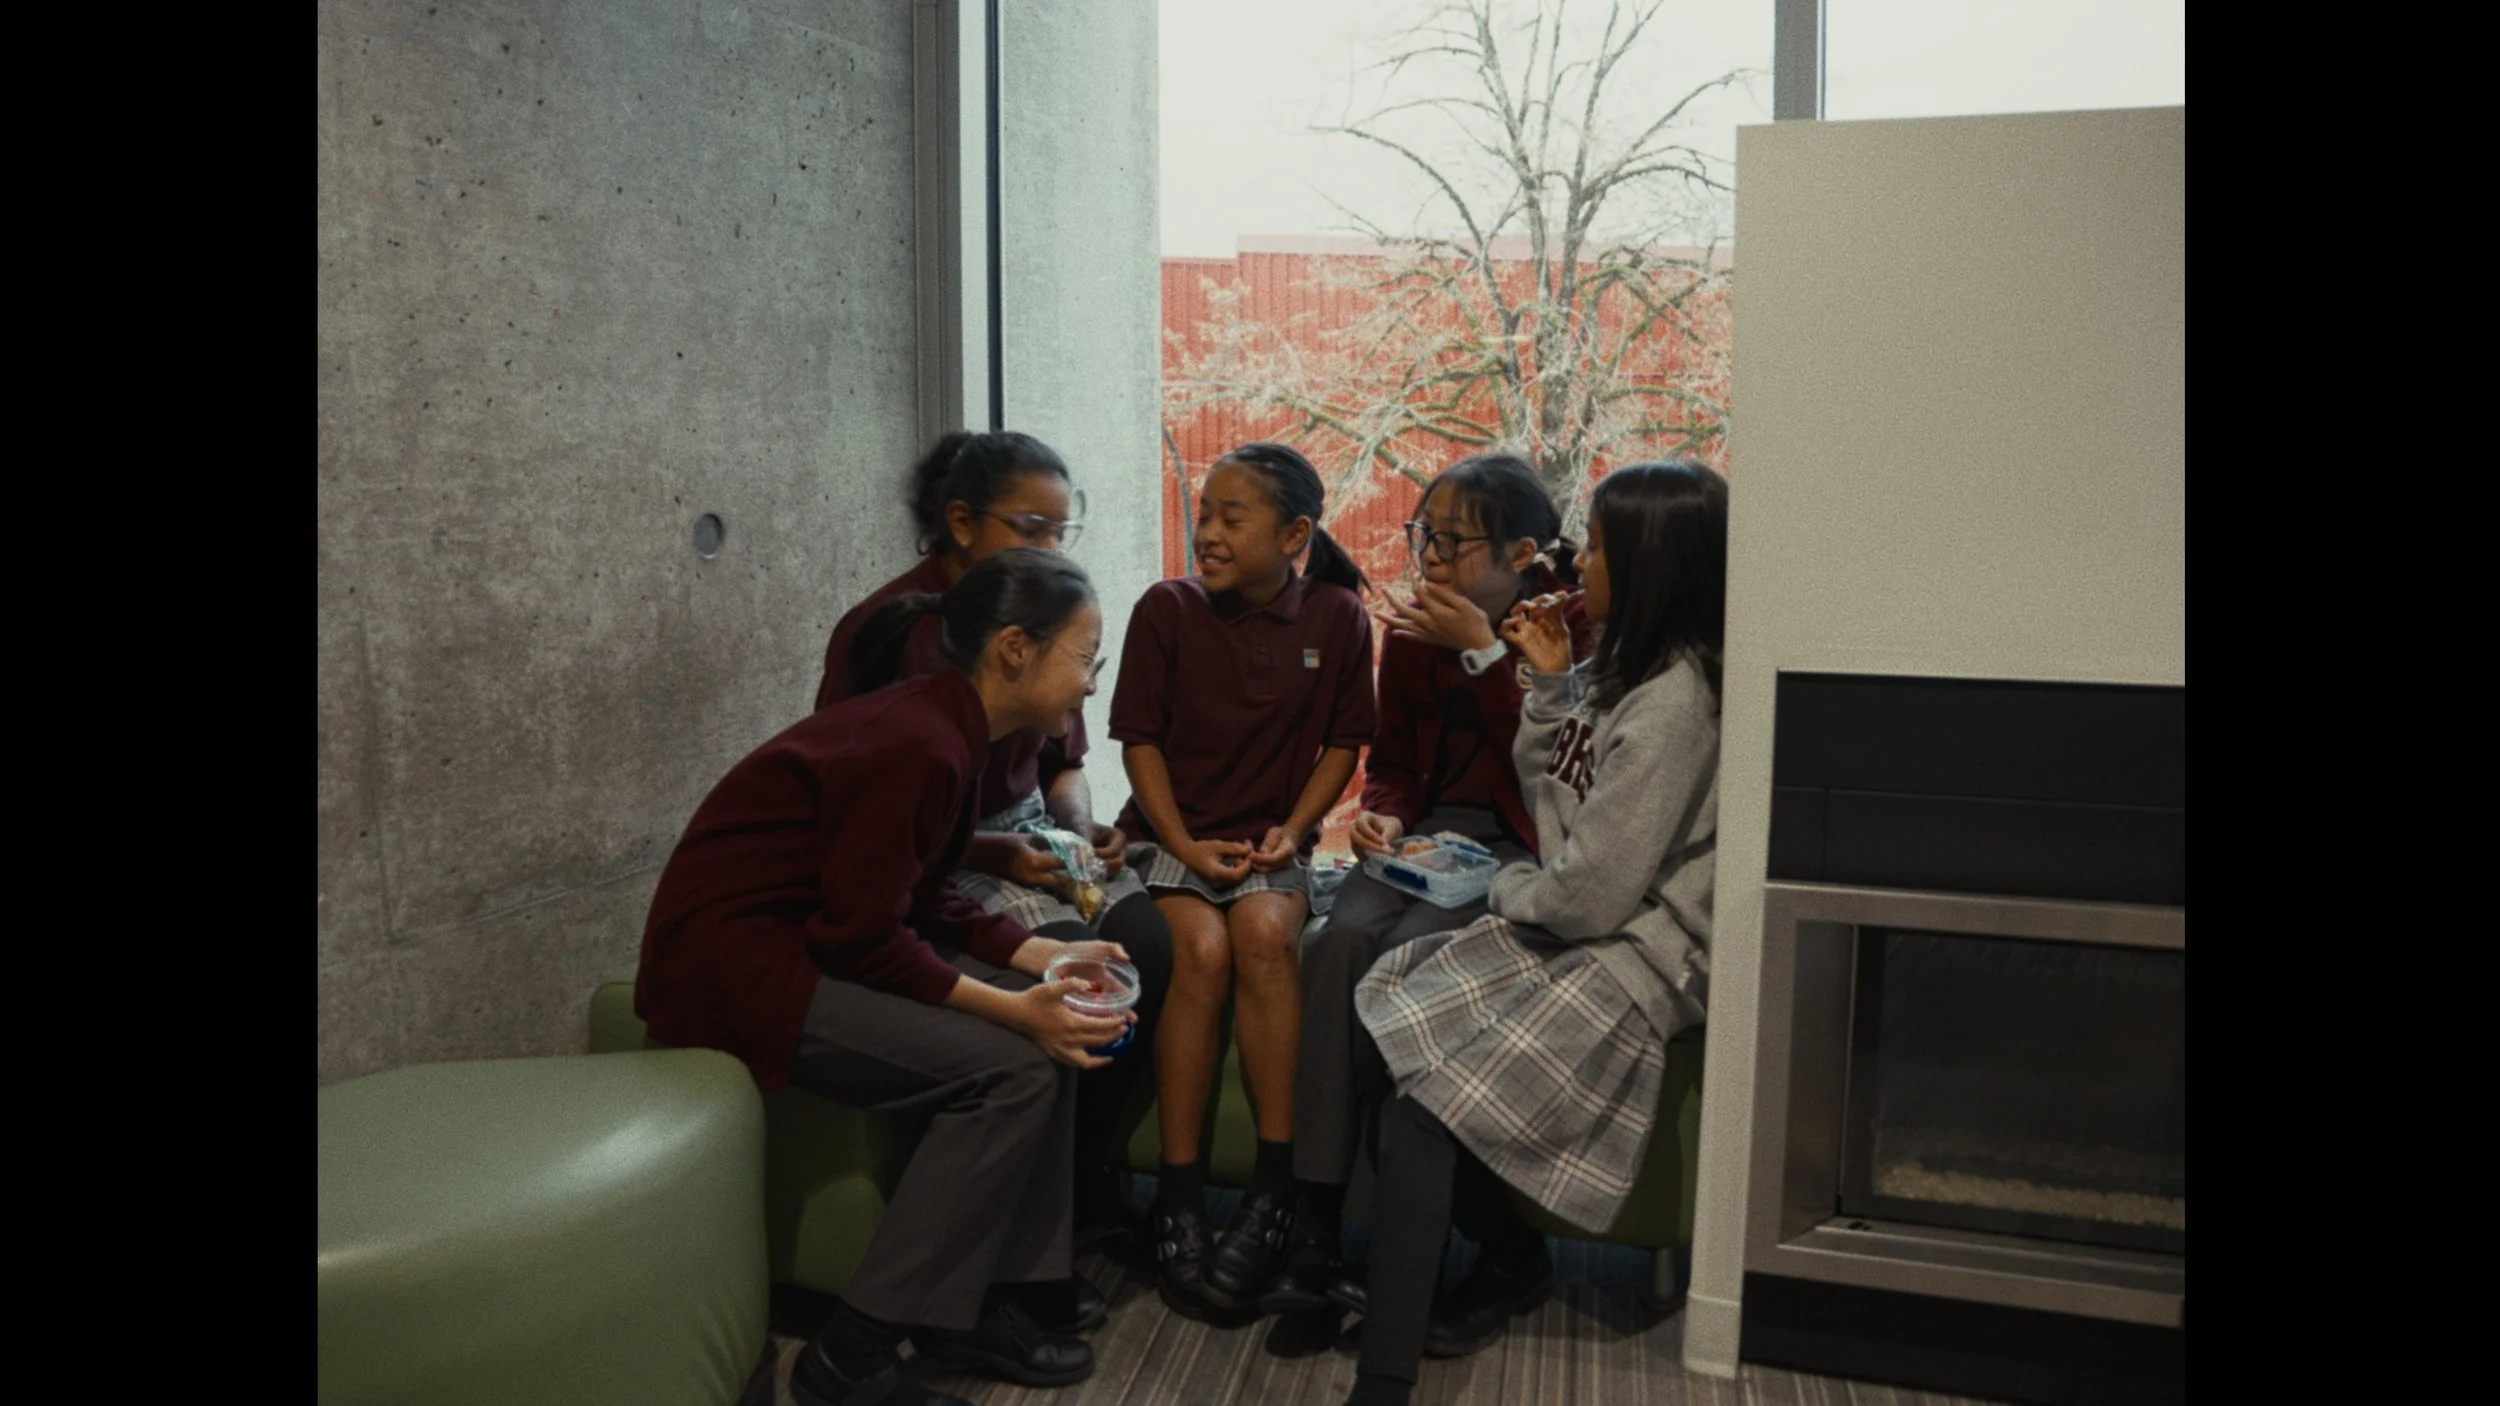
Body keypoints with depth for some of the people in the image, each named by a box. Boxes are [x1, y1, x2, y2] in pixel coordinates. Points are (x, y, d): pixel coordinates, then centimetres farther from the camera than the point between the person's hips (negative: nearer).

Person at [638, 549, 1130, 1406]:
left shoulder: (938, 724, 5)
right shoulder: (918, 746, -24)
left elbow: (920, 904, 8)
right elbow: (863, 938, -23)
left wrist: (1047, 959, 1)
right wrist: (1014, 1007, -19)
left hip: (800, 937, 10)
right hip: (731, 963, -10)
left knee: (1048, 1032, 2)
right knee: (1011, 1067, -17)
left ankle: (997, 1294, 8)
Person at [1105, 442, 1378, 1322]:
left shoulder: (1337, 617, 0)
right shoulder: (1167, 608, -2)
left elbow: (1343, 742, 6)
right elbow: (1140, 739, -1)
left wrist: (1292, 831, -8)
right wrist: (1185, 847, -10)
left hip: (1271, 840, 0)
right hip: (1169, 834, 0)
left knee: (1264, 933, -32)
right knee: (1201, 948, -29)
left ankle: (1275, 1184, -23)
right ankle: (1178, 1197, -20)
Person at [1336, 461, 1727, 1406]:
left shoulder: (1672, 705, -21)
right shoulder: (1619, 670, 8)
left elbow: (1587, 895, -23)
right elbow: (1552, 809, 14)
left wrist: (1511, 888, -1)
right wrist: (1549, 684, 3)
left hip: (1628, 957, -9)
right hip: (1572, 930, 9)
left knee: (1423, 1091, -20)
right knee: (1381, 1017, -6)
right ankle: (1510, 1259, 9)